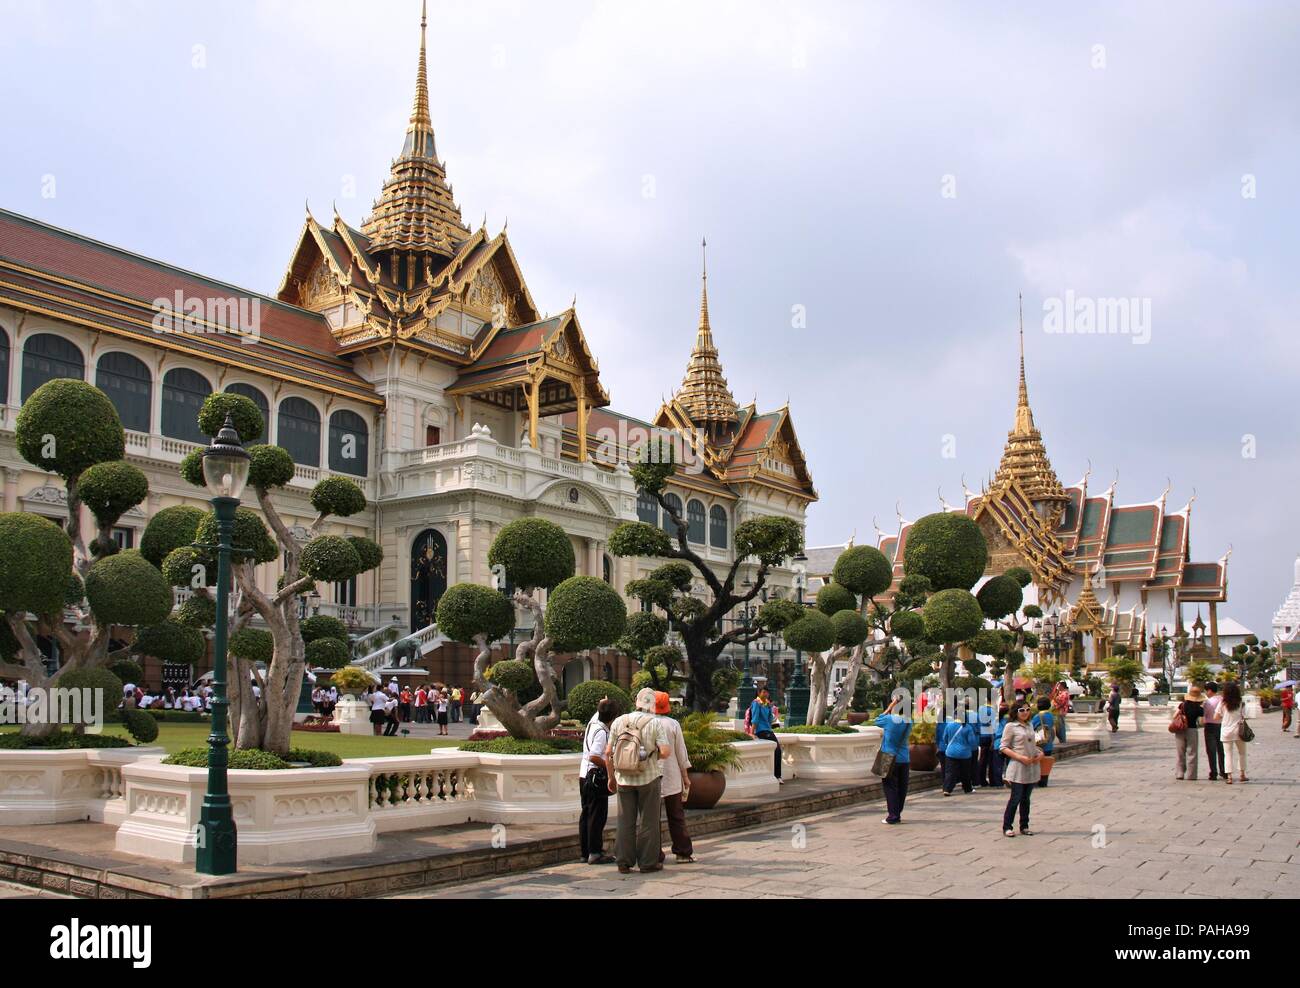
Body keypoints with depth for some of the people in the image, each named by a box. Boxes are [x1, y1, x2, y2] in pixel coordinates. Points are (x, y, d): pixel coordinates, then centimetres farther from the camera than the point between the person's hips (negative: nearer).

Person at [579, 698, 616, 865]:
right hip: (596, 776, -9)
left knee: (587, 814, 13)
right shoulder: (602, 732, -19)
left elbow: (598, 710, 32)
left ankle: (585, 852, 18)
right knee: (597, 815, -5)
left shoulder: (593, 722, 7)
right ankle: (595, 853, -5)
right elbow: (593, 757, -25)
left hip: (584, 775, 9)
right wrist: (610, 766, -15)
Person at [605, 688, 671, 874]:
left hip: (624, 779, 3)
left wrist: (611, 776, 12)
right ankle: (648, 862, 10)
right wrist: (653, 755, 5)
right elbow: (666, 752, -16)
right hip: (648, 778, -3)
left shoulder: (619, 721, 2)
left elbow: (608, 752, 2)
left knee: (625, 822, 10)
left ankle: (624, 862, 12)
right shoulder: (655, 723, -9)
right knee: (648, 822, 6)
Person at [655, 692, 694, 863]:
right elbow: (681, 753, -2)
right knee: (677, 817, 9)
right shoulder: (673, 725, -5)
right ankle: (683, 852, 10)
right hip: (671, 778, 0)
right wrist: (686, 777, 7)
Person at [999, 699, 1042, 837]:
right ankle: (1007, 827, 4)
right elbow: (1004, 747, -9)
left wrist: (1040, 753, 2)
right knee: (1016, 798, -5)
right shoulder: (1011, 727, -7)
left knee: (1026, 798, 12)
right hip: (1018, 768, -6)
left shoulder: (1029, 725, 12)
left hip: (1031, 767, 6)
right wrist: (1020, 757, -19)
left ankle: (1024, 826, 21)